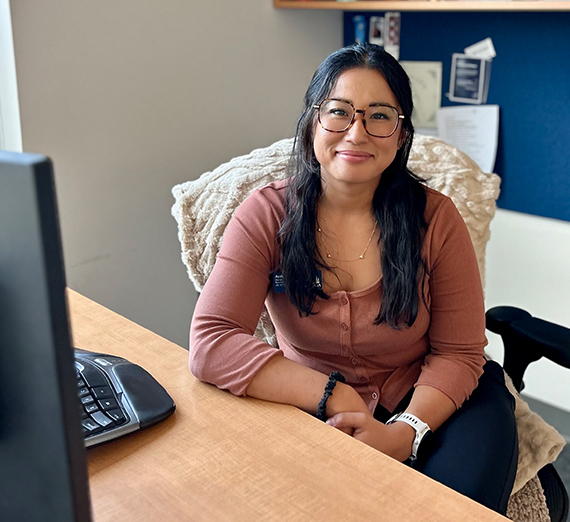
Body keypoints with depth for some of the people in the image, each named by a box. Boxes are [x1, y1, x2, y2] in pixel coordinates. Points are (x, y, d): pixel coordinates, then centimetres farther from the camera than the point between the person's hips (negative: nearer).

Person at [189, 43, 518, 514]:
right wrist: (335, 396, -26)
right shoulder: (267, 216, -11)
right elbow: (210, 344, -20)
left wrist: (404, 432, -25)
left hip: (421, 407, 1)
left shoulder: (435, 219, -9)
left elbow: (459, 352, -6)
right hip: (310, 414, 0)